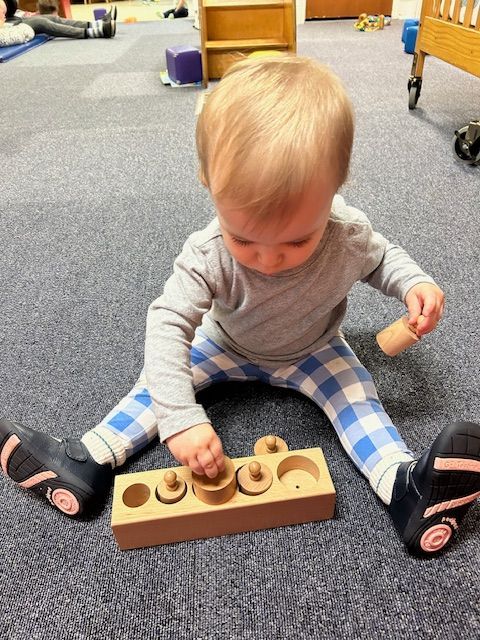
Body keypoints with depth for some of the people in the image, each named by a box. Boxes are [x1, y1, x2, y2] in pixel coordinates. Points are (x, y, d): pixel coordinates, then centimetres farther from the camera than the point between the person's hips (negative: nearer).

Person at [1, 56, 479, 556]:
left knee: (355, 392, -22)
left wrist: (415, 282, -27)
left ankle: (404, 485, -25)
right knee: (161, 377, -9)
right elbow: (166, 324, -36)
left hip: (311, 351, 1)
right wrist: (180, 417, -45)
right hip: (226, 345, 0)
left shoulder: (349, 237, -30)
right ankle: (85, 463, -7)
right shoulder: (208, 254, -35)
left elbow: (381, 256, -5)